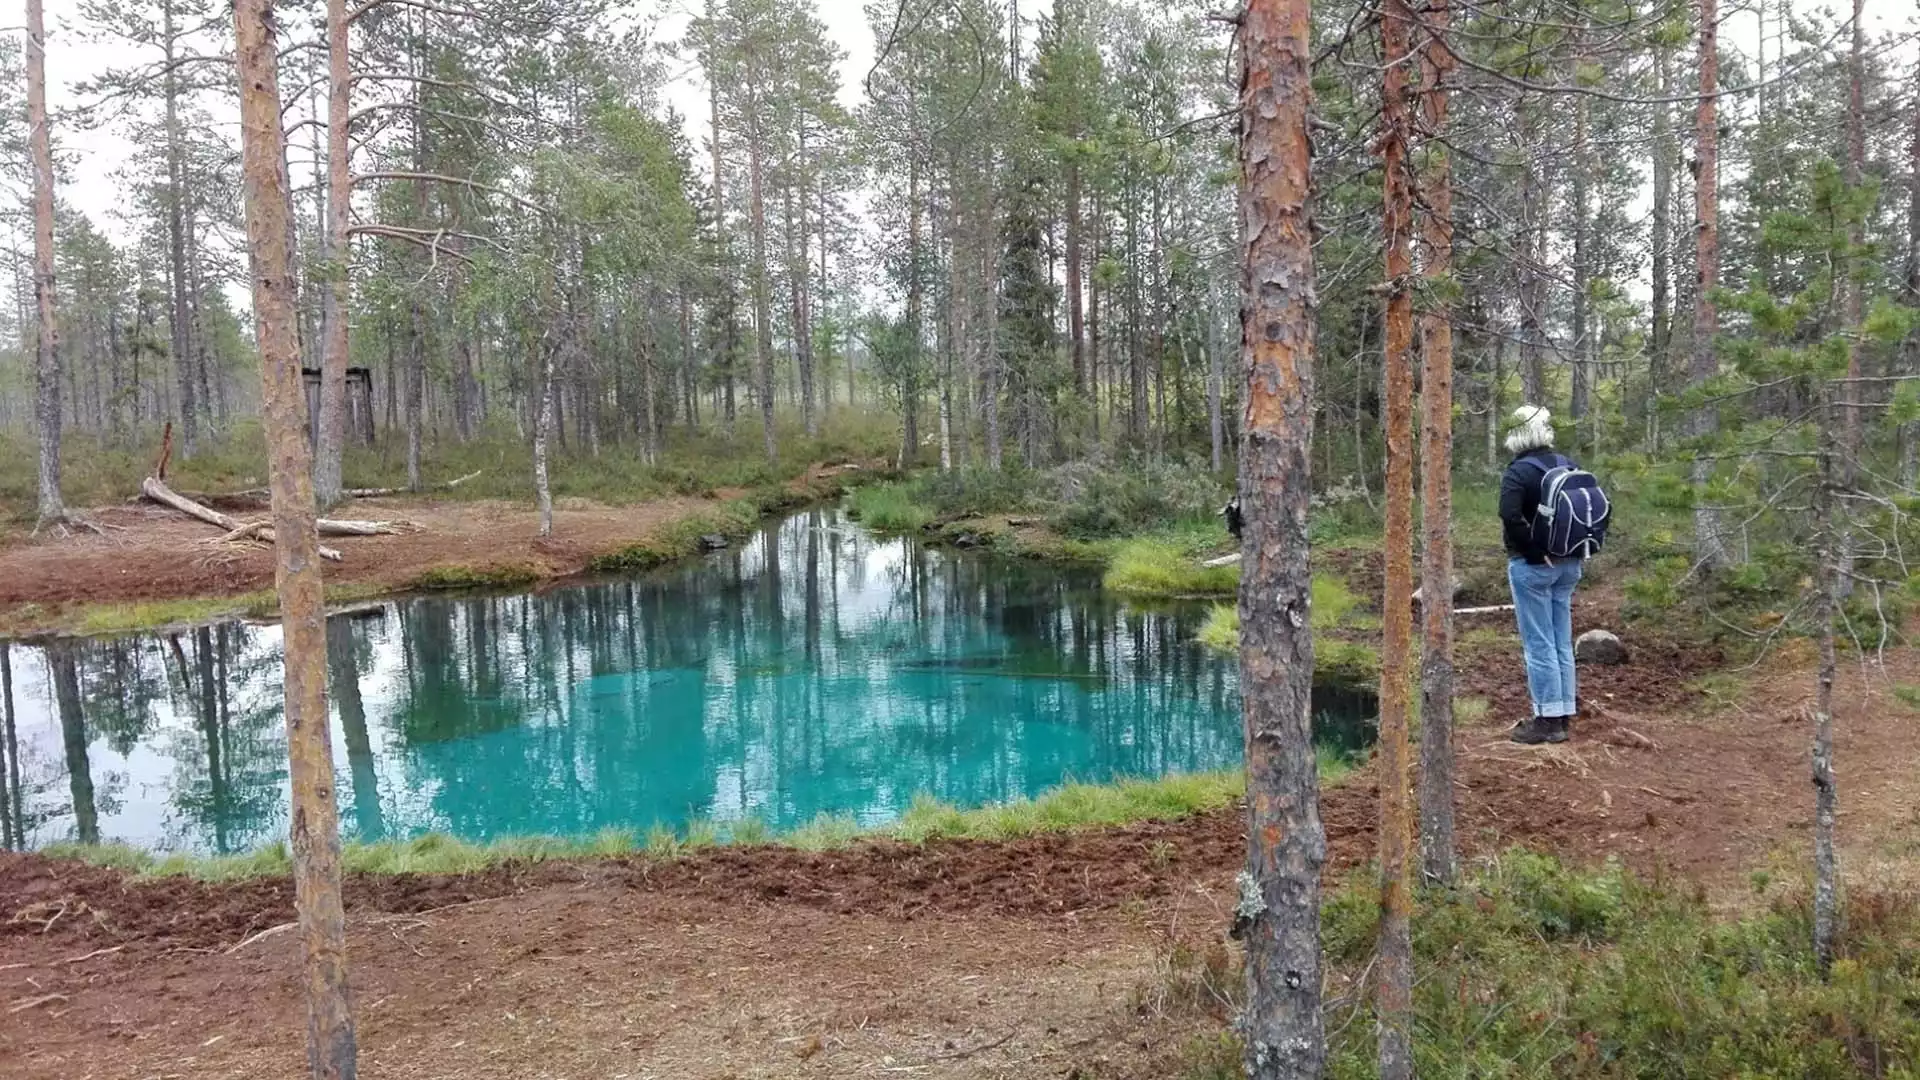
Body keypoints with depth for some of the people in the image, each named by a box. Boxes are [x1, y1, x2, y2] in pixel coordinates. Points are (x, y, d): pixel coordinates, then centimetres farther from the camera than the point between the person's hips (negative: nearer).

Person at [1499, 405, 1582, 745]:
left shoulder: (1519, 472, -14)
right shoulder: (1567, 467, 9)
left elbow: (1510, 516, -29)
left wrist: (1533, 550, -19)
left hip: (1532, 566, -7)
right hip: (1567, 564, 7)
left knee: (1538, 644, -2)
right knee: (1562, 642, 13)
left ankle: (1548, 720, 2)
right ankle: (1565, 715, 18)